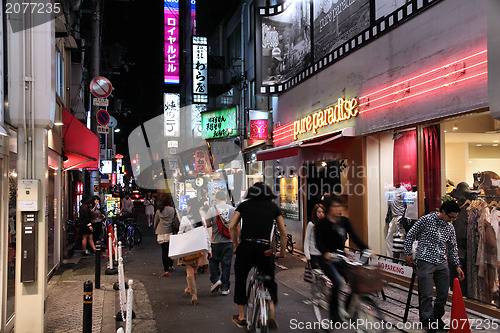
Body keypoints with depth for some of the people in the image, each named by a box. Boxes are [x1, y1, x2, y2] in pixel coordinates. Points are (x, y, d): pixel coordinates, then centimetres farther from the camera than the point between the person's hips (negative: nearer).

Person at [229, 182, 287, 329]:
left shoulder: (244, 205, 14)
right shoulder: (273, 206, 14)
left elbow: (232, 226, 9)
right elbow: (283, 231, 13)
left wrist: (236, 245, 20)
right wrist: (282, 251, 23)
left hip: (245, 247, 0)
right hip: (265, 249, 0)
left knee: (240, 280, 18)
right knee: (270, 281, 19)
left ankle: (241, 317, 27)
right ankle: (271, 309, -1)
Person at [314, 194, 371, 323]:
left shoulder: (344, 221, 5)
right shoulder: (321, 224, -8)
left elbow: (354, 237, -1)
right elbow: (318, 242, -19)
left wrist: (366, 249, -17)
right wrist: (326, 253, -39)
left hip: (341, 258, 5)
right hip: (327, 259, -5)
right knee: (337, 281, -25)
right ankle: (334, 313, -7)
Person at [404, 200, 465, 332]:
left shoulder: (450, 227, 10)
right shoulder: (426, 220, -7)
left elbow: (453, 248, 19)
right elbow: (410, 236, -1)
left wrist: (457, 265, 14)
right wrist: (408, 253, -2)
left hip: (442, 264, 6)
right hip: (426, 262, -5)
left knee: (443, 294, 9)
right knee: (427, 295, -6)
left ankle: (437, 317, 30)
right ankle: (429, 322, 6)